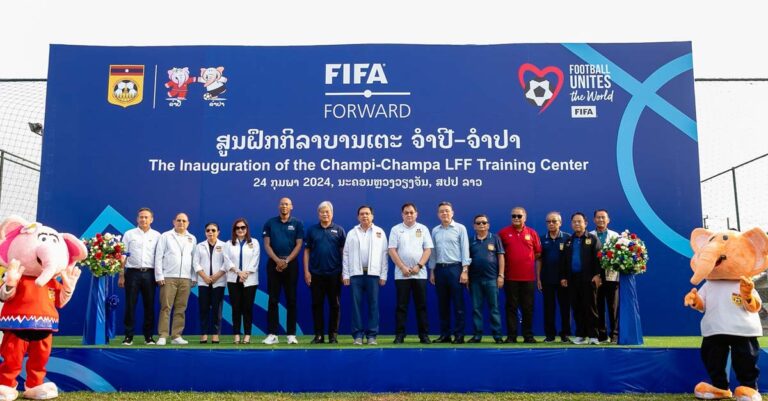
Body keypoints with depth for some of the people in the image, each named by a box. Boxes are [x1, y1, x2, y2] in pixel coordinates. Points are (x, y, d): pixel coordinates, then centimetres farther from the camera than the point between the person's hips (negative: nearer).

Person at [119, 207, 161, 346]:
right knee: (130, 306, 1)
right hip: (132, 273, -1)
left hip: (149, 274, 1)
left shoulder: (157, 236, 7)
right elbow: (123, 256, 4)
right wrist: (121, 275, -2)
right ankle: (128, 336, 9)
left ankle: (148, 336, 14)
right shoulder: (129, 234, 6)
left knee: (149, 306, 5)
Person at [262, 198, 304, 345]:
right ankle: (272, 334, 5)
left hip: (291, 264, -1)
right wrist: (277, 260, -12)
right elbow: (267, 245, 2)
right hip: (273, 264, 1)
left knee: (291, 300, 2)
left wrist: (286, 261, -12)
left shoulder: (297, 223, 4)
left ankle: (291, 334, 8)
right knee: (273, 300, 1)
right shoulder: (270, 223, 8)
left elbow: (299, 245, -2)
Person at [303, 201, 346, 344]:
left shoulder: (339, 230, 3)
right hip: (316, 274, 1)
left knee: (334, 305, 5)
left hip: (334, 274, -1)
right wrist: (306, 271, -1)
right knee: (317, 305, 5)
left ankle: (333, 335, 14)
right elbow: (307, 251, 6)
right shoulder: (312, 230, 6)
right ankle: (318, 335, 14)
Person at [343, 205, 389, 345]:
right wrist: (345, 275, 1)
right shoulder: (352, 233, 9)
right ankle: (358, 335, 6)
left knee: (373, 305, 1)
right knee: (356, 304, 1)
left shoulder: (380, 232, 7)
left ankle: (371, 335, 7)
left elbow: (384, 254, 3)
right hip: (356, 273, 1)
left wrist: (383, 275, -2)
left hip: (373, 273, -1)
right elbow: (346, 254, 7)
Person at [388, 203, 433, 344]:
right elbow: (392, 250, -2)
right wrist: (403, 267, -10)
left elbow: (428, 249, 2)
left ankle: (424, 335, 9)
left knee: (421, 306, 3)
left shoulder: (423, 229, 7)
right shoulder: (396, 229, 4)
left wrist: (418, 266, -9)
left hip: (420, 274, 1)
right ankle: (399, 335, 7)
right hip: (401, 274, -1)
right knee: (401, 306, 2)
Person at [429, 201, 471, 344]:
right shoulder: (435, 231, 12)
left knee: (458, 304, -2)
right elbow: (433, 252, 14)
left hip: (455, 268, -4)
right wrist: (432, 271, 10)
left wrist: (465, 270, -12)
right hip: (439, 269, 4)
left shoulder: (460, 228, 0)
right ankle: (444, 334, 15)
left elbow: (465, 249, -5)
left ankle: (459, 335, 5)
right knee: (442, 304, 8)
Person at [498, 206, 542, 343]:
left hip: (528, 278, 1)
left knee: (528, 308, 7)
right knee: (511, 307, 4)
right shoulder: (503, 233, 1)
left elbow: (538, 256, 8)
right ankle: (511, 336, 10)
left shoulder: (532, 233, 5)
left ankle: (528, 335, 16)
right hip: (510, 277, -1)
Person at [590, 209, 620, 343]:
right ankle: (601, 335, 14)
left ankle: (615, 335, 10)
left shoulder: (615, 236, 9)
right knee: (598, 308, 5)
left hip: (611, 276, 0)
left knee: (613, 307, 2)